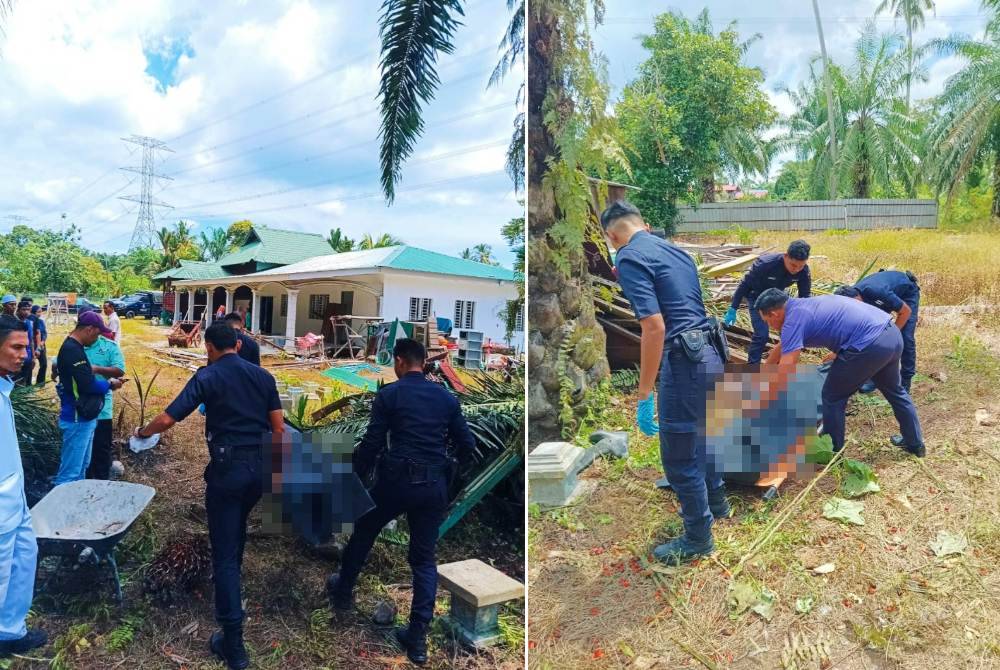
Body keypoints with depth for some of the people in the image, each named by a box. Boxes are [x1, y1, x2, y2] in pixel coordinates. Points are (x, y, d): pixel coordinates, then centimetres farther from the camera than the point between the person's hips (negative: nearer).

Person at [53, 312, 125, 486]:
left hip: (83, 417, 11)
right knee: (70, 472, -4)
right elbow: (88, 385, -25)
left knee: (81, 466, 21)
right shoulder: (72, 350, -21)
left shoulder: (73, 347, 12)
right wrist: (110, 385, -9)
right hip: (78, 419, -11)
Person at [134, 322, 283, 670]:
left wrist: (143, 432, 13)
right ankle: (230, 577, 54)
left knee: (224, 549, 1)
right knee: (238, 526, 33)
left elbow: (167, 419, -9)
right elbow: (278, 427, 6)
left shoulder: (208, 376, -6)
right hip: (261, 466, 5)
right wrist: (275, 468, 16)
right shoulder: (263, 375, 7)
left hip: (228, 467, -5)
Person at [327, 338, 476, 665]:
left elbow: (371, 443, -8)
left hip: (397, 480, -3)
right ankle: (418, 636, 10)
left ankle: (343, 591, 46)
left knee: (362, 534, 25)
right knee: (424, 558, 13)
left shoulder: (389, 394, -4)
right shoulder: (447, 396, 6)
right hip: (434, 486, 3)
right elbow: (467, 445, 6)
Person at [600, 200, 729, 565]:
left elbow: (655, 326, -21)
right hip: (709, 354, 9)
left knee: (679, 457, 7)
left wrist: (644, 396, -18)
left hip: (686, 362, -9)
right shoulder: (675, 250, 15)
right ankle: (715, 501, 51)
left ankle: (698, 538, 24)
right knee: (696, 436, 30)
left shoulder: (629, 258, -13)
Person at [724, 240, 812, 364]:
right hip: (757, 296, -5)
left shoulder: (804, 270, -25)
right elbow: (745, 284, -25)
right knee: (761, 334, -16)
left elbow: (804, 296, -9)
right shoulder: (765, 264, -38)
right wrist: (733, 309, -20)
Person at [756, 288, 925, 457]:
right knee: (894, 390, 30)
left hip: (870, 345, -9)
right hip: (892, 334, 10)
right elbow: (782, 347, 34)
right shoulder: (801, 306, 20)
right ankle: (915, 444, 47)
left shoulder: (793, 319, -9)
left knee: (833, 396, 9)